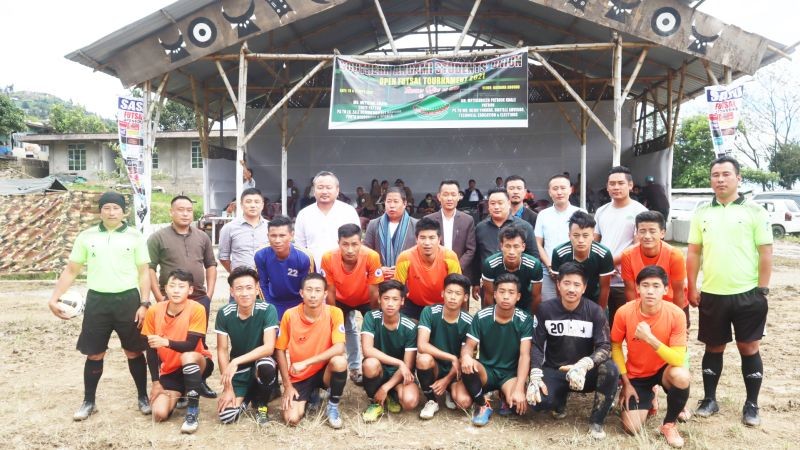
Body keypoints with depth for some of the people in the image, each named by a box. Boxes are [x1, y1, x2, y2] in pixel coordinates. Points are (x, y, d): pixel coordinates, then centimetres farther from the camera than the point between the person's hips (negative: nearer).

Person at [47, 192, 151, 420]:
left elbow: (144, 272, 0)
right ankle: (88, 402, 25)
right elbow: (71, 270, 8)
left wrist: (144, 303, -7)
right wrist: (54, 298, -1)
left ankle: (143, 397, 21)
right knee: (94, 354, 9)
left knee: (134, 351, 7)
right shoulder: (86, 236, 4)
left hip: (128, 299, -1)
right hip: (97, 300, 1)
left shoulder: (135, 236, 0)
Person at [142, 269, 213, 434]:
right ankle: (177, 395, 22)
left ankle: (192, 413, -25)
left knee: (188, 357, -38)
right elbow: (151, 349, -2)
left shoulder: (197, 309, -19)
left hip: (197, 364, -3)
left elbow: (191, 345, -23)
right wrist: (156, 382, -5)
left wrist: (166, 342, -40)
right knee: (159, 414, -15)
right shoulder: (154, 311, -8)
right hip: (169, 370, 4)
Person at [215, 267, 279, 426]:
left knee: (266, 366, -37)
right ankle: (247, 396, 19)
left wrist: (236, 361, -34)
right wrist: (228, 388, -12)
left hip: (260, 363, -2)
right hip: (238, 371, 2)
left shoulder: (268, 310, -21)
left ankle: (260, 403, -4)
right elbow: (222, 351, -9)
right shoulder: (224, 313, -13)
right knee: (226, 416, -16)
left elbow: (269, 348, -26)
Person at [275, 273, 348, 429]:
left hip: (324, 371, -1)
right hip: (299, 376, 2)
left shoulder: (334, 313, -16)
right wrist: (287, 385, -6)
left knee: (340, 361, -34)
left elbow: (339, 348, -25)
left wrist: (306, 362, -30)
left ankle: (333, 406, -5)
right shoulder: (290, 315, -13)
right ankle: (310, 394, 19)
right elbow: (280, 350, -3)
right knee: (291, 419, -17)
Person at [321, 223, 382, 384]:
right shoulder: (328, 258, -32)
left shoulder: (372, 257, -37)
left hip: (366, 300, -1)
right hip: (342, 300, 1)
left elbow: (374, 292, -24)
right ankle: (354, 367, 22)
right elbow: (330, 292, -19)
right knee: (348, 329, 1)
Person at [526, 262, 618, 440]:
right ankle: (560, 400, 10)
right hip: (553, 371, 0)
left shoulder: (595, 311, -10)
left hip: (585, 372, 0)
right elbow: (537, 345, -5)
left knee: (610, 369, -33)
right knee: (537, 401, -30)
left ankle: (596, 421, -9)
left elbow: (605, 347, -18)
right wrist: (535, 376, -21)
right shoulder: (546, 309, -6)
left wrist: (584, 365, -38)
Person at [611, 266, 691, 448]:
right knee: (633, 428, -14)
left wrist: (650, 338, -39)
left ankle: (669, 424, -7)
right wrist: (626, 383, -7)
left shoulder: (676, 314, -23)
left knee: (682, 376, -36)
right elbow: (615, 346, -5)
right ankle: (648, 399, 23)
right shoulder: (624, 312, -20)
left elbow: (679, 360, -26)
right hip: (636, 375, 1)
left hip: (664, 370, 0)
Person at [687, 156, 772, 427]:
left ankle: (751, 405, 21)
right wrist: (692, 288, 3)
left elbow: (765, 253, -2)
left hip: (747, 294, -2)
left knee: (749, 348, 7)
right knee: (713, 348, 12)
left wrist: (762, 289, -5)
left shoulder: (754, 211, -2)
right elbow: (694, 253, 8)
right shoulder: (702, 214, 6)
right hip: (711, 294, 2)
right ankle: (710, 399, 24)